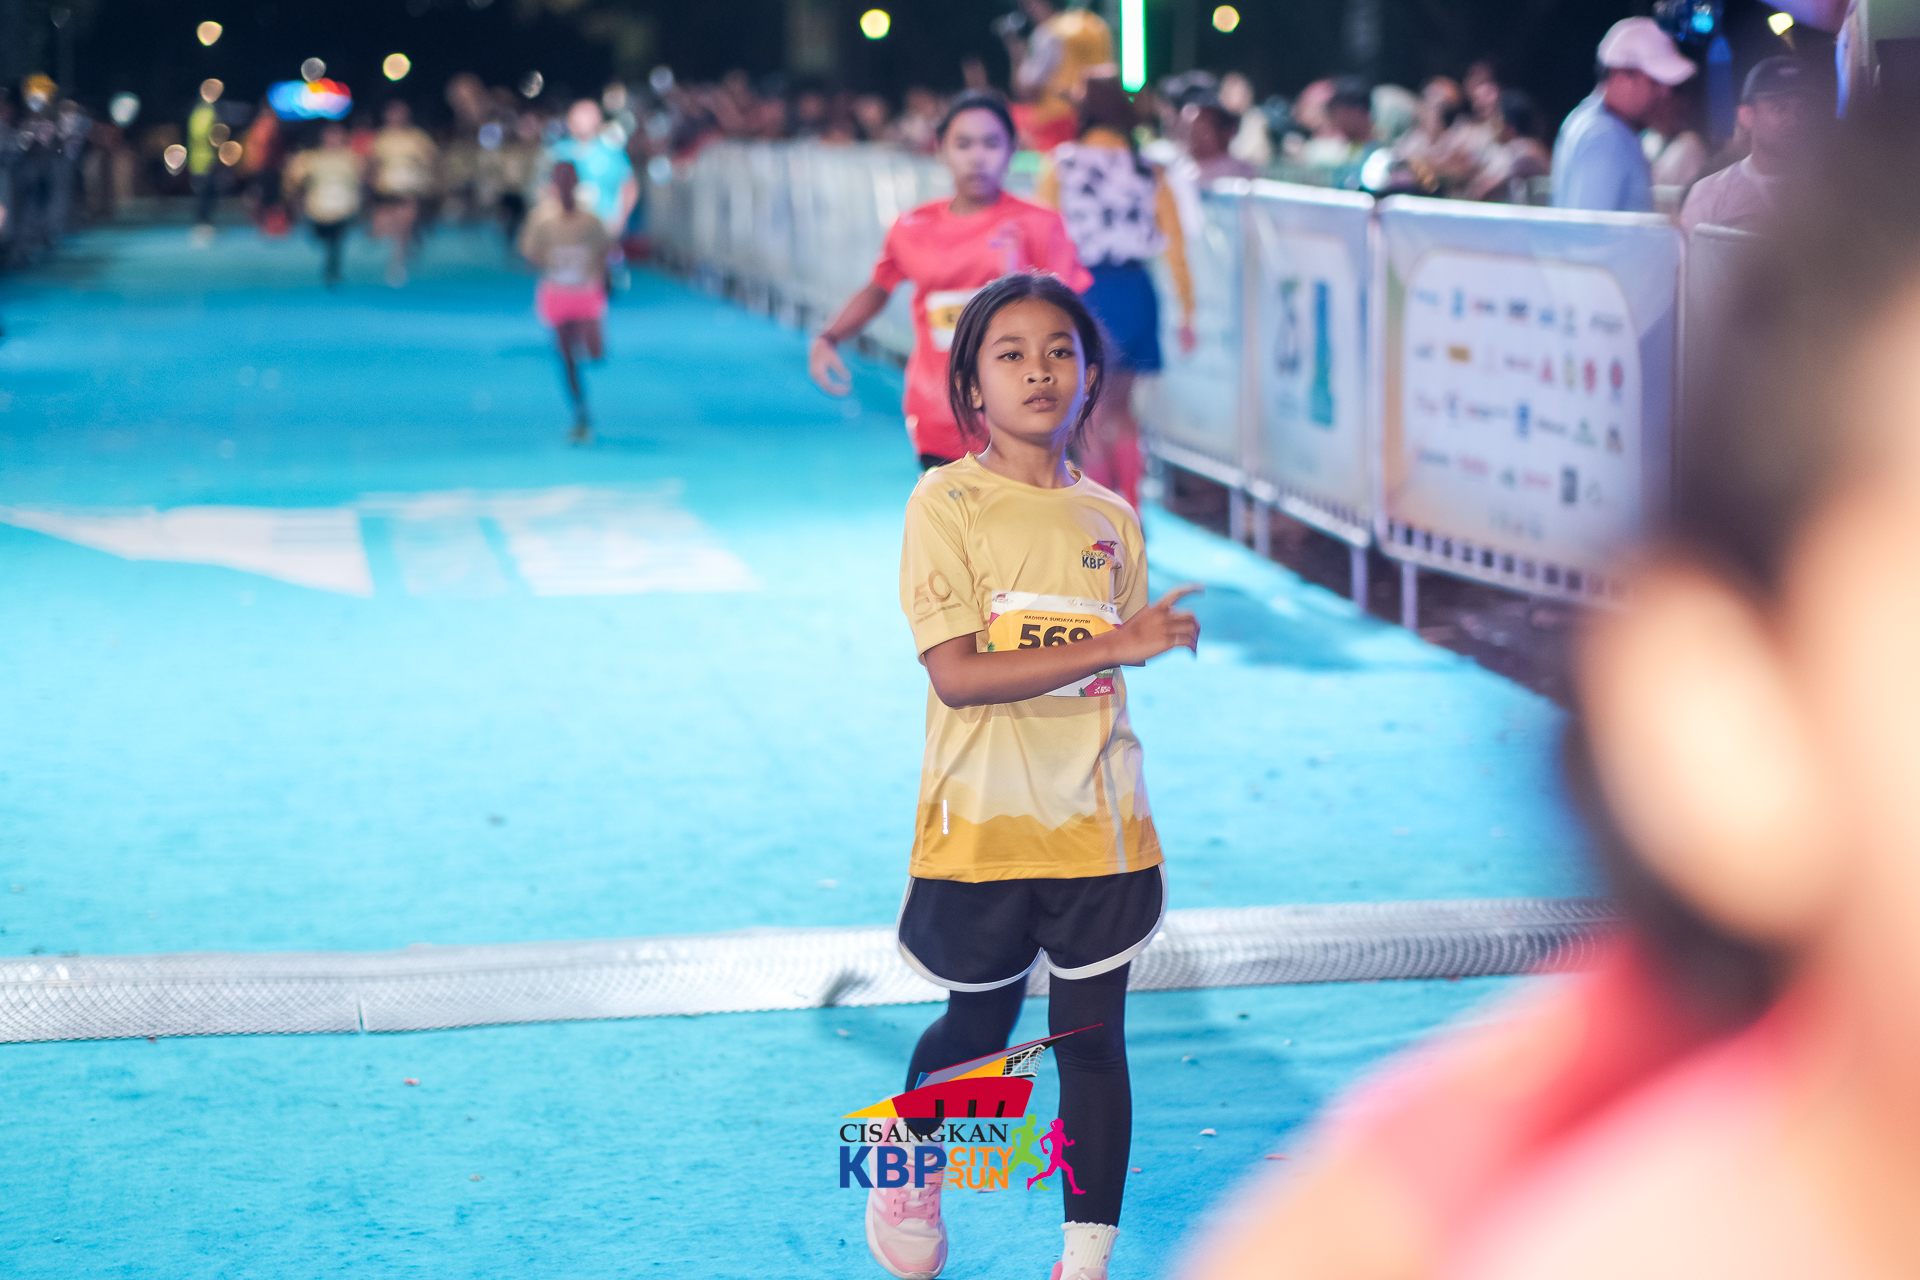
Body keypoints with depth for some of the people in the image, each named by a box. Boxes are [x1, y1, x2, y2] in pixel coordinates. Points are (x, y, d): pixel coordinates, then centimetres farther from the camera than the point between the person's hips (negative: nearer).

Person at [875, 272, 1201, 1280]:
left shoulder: (1111, 519, 5)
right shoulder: (946, 504, -10)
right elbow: (955, 674, -20)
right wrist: (1116, 644, -26)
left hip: (1097, 827, 3)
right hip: (983, 823, -3)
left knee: (1093, 1040, 5)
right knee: (979, 1030, 14)